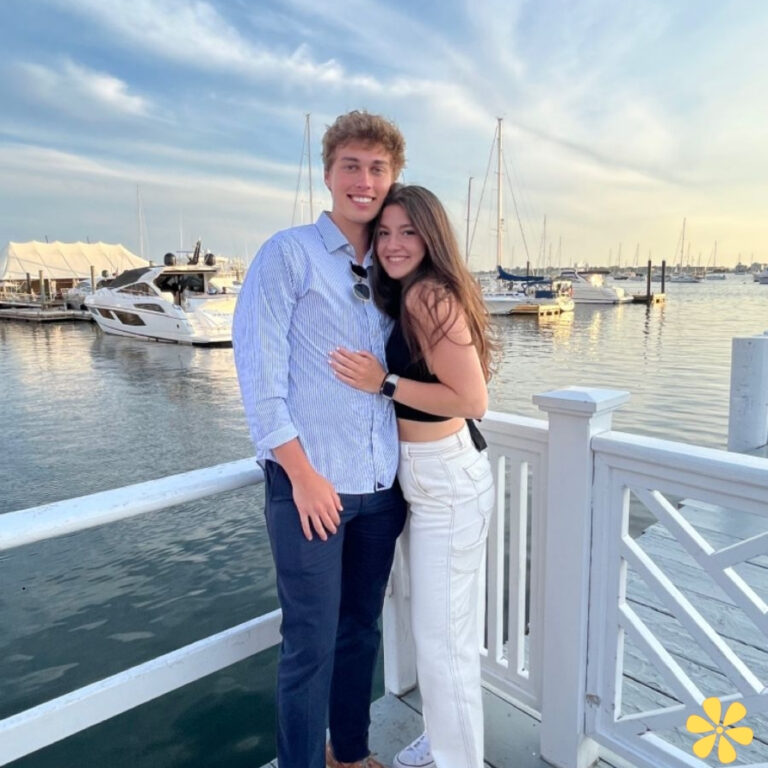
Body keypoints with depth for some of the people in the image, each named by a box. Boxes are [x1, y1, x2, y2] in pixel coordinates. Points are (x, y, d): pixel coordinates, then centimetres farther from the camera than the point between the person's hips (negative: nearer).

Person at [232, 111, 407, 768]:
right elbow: (259, 373, -10)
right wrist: (303, 474, -13)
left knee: (361, 629, 18)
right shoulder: (288, 254, -3)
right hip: (310, 482, -5)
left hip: (381, 484, 6)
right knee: (311, 642, 4)